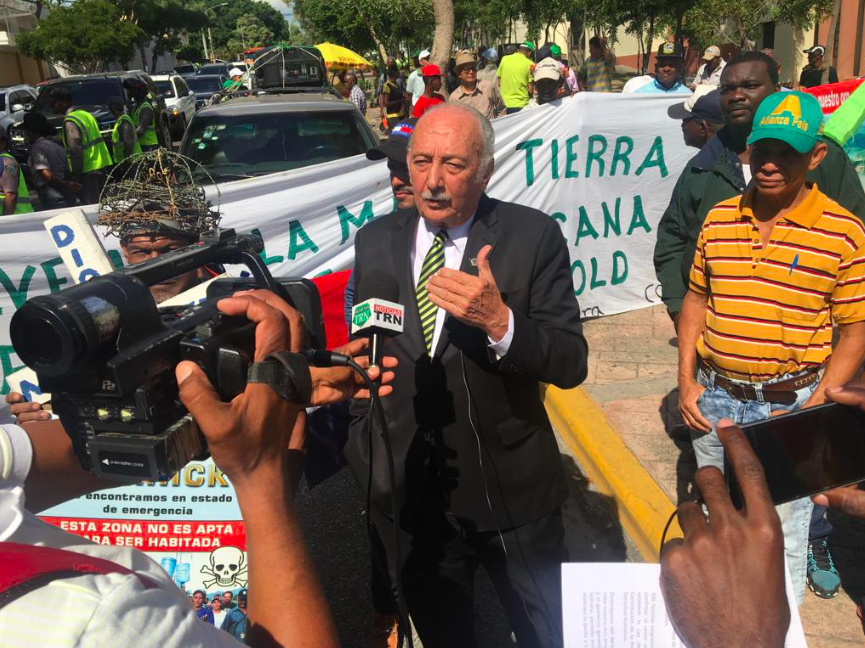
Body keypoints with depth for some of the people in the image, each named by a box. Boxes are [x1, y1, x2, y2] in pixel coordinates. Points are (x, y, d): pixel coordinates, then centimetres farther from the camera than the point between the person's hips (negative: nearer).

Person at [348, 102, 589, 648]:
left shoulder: (533, 237, -11)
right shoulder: (374, 241, -1)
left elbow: (571, 364, -15)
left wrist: (500, 323, -31)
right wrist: (363, 454, 9)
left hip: (512, 493, -2)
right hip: (408, 495, 3)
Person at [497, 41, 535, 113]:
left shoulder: (504, 59, 4)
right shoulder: (529, 64, -6)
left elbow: (499, 82, 9)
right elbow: (530, 89, -7)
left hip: (504, 104, 4)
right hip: (520, 105, -4)